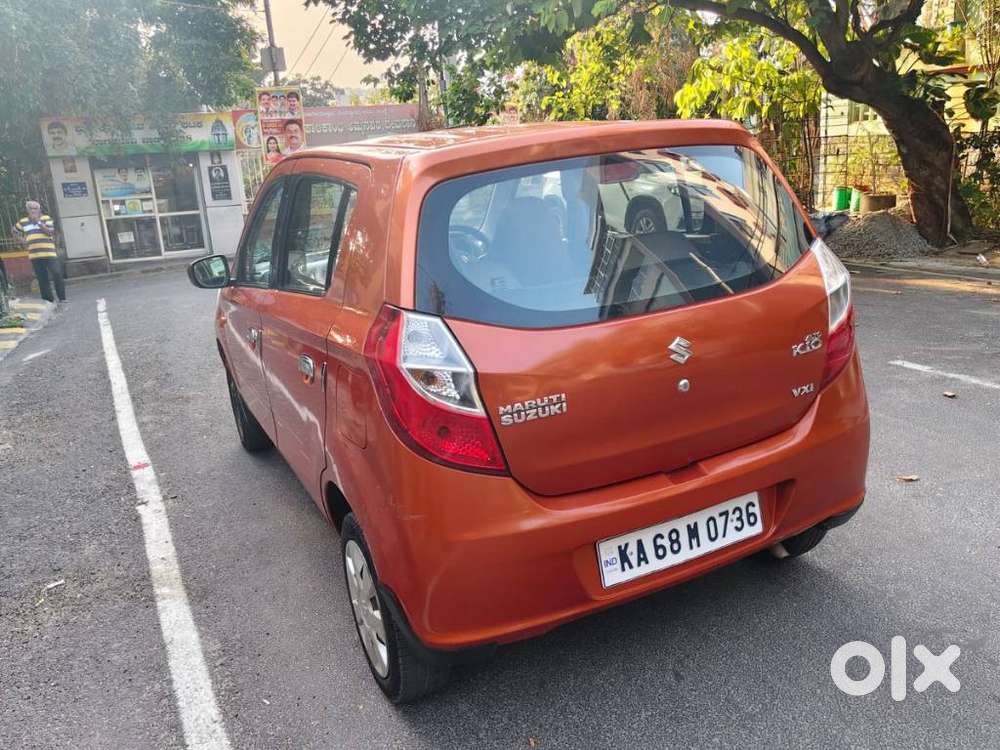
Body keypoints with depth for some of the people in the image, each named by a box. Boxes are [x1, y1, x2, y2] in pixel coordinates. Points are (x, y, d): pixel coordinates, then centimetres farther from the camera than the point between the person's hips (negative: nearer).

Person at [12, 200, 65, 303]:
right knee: (42, 278, 5)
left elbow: (50, 232, -12)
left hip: (49, 253, -3)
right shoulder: (23, 222, 12)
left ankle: (62, 298, -3)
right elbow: (15, 231, 28)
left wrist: (39, 222, -19)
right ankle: (48, 300, 12)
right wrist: (22, 240, 13)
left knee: (57, 274, -12)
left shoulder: (46, 218, 3)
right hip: (34, 255, 3)